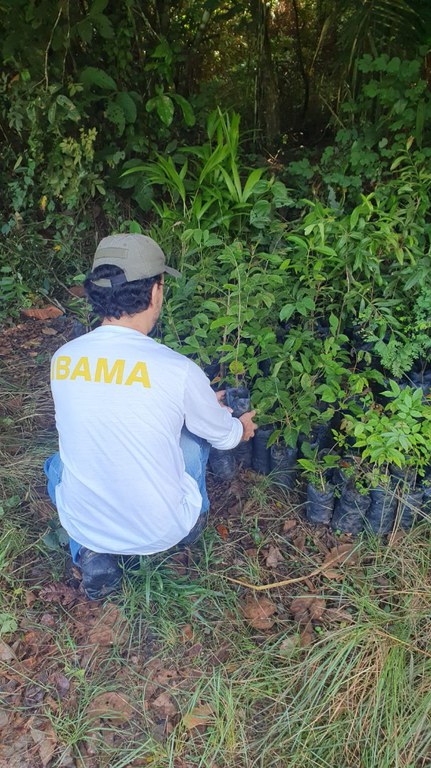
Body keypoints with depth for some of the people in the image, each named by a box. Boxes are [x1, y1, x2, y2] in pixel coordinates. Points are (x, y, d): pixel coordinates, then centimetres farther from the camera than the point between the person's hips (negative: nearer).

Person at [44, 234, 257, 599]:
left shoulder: (62, 359, -9)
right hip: (162, 531, -2)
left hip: (82, 526, 2)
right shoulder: (180, 371, -22)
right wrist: (241, 428, 25)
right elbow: (224, 436, -2)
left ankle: (91, 555, 17)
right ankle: (193, 522, 34)